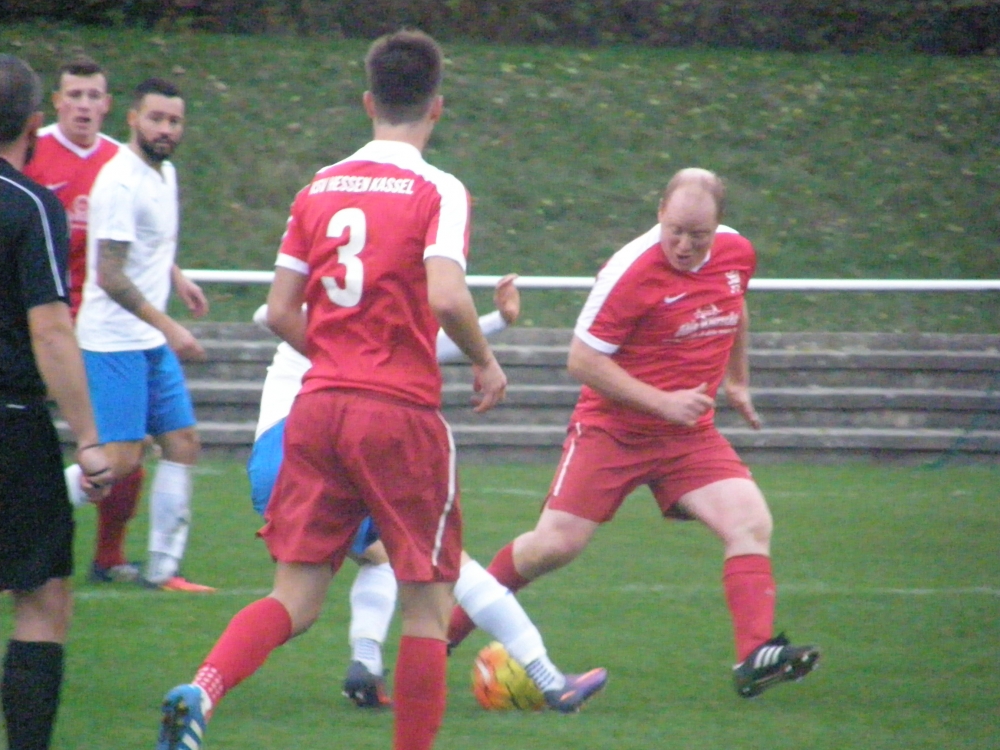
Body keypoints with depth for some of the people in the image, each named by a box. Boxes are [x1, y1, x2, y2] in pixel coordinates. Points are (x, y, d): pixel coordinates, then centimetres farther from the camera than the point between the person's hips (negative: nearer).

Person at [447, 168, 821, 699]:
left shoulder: (736, 254, -1)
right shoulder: (632, 271, -21)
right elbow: (582, 360, -17)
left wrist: (737, 381, 27)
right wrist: (661, 402, -22)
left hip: (690, 435, 5)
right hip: (612, 429, -5)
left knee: (750, 521, -16)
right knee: (556, 543, -7)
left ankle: (755, 656, -21)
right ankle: (447, 629, 13)